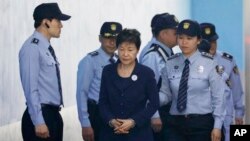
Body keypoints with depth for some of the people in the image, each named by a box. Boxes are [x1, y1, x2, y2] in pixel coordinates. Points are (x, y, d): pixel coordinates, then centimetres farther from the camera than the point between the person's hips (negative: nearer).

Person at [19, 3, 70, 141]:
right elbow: (31, 88, -19)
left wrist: (54, 115, 18)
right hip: (41, 115, -9)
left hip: (54, 114, 9)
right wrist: (38, 122, -22)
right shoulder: (32, 48, -14)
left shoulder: (48, 48, 14)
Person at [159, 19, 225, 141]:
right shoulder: (170, 64, 4)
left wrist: (217, 126, -8)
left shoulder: (209, 64, -5)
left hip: (202, 123, -2)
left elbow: (218, 97, -4)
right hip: (177, 123, 3)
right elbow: (166, 94, 3)